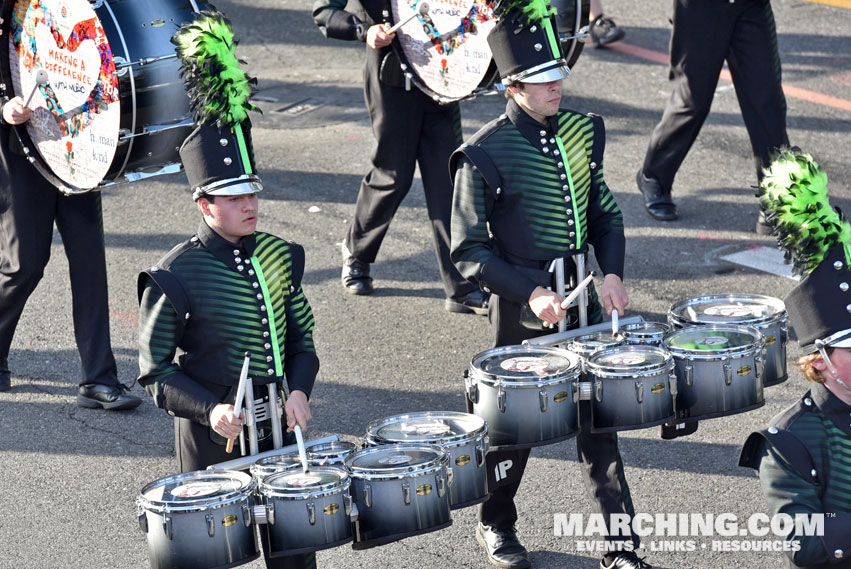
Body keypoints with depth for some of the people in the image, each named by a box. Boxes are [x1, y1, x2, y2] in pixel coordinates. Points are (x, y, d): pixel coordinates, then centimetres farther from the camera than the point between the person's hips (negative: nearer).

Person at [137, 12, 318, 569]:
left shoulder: (278, 256, 4)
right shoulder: (176, 275, -13)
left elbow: (301, 335, 12)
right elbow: (156, 370, -11)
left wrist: (299, 390, -6)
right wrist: (209, 409, -24)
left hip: (277, 427, 5)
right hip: (213, 437, -5)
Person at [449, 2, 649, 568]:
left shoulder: (582, 130, 3)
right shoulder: (485, 153, -14)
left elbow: (605, 213, 13)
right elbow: (469, 251, -11)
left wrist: (613, 273, -4)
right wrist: (531, 293, -20)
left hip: (583, 298, 4)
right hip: (524, 308, -4)